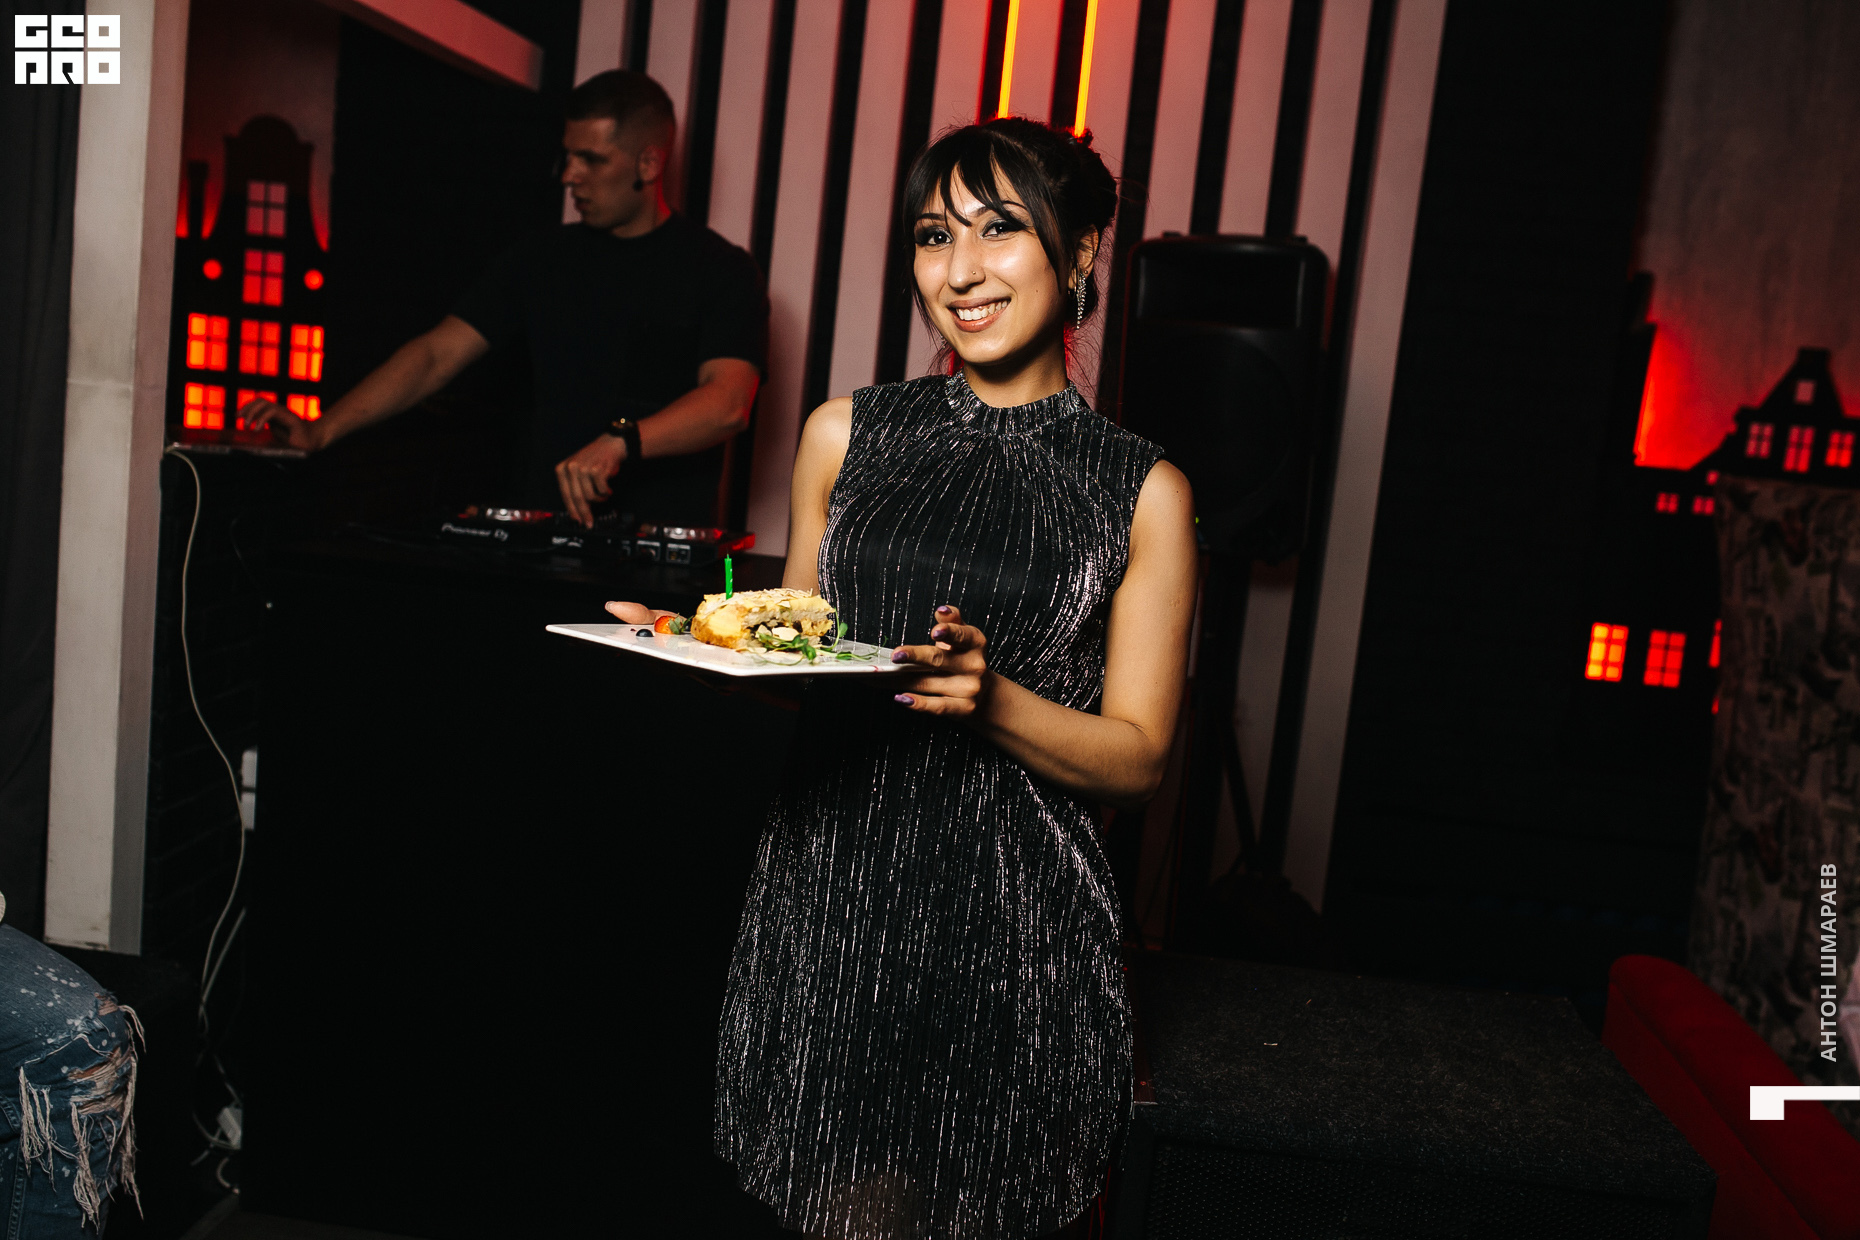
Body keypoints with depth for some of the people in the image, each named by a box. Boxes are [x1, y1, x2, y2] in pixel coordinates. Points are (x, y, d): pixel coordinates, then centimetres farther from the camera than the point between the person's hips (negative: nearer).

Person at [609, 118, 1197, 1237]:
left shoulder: (1142, 492, -1)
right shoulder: (845, 436, 7)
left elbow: (1138, 758, -1)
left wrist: (991, 700, -18)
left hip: (1013, 931, -2)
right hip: (825, 902, 2)